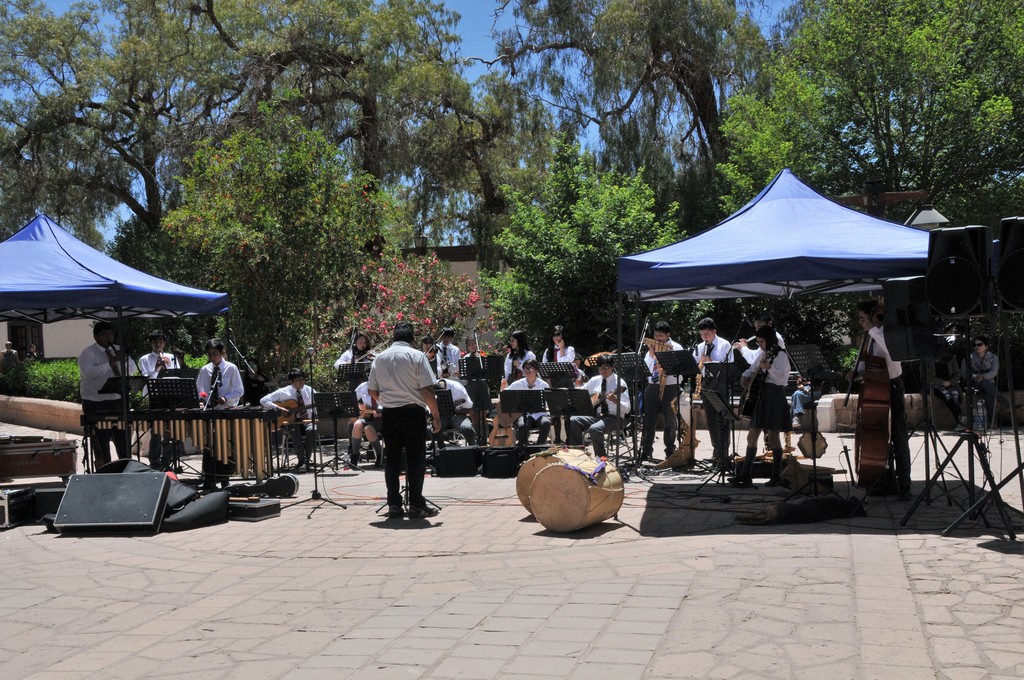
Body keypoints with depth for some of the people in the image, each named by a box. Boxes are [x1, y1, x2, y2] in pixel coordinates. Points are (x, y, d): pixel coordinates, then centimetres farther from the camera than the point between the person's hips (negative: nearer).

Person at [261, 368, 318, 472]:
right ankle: (302, 460, -27)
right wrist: (278, 408, -16)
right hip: (290, 421, -2)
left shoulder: (309, 390, 8)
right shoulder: (283, 392, 0)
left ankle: (307, 459, -22)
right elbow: (263, 401, -3)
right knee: (294, 431, -36)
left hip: (307, 420, 2)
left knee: (312, 430, -33)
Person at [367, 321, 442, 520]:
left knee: (392, 459, 9)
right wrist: (436, 416, -6)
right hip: (412, 412, -4)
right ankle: (416, 505, 1)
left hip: (388, 414, 4)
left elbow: (372, 391, 11)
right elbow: (427, 390, -12)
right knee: (415, 459, 1)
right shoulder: (416, 356, -7)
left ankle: (394, 505, 10)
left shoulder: (379, 358, 8)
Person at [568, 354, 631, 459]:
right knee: (572, 421, -18)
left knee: (594, 429, -35)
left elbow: (627, 409, -13)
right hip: (595, 414, 6)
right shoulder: (594, 380, 11)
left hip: (613, 417, -6)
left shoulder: (619, 383, -7)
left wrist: (616, 401, -32)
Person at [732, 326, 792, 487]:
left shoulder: (780, 355, -8)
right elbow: (753, 369, 26)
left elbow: (781, 377, -22)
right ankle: (745, 475, 7)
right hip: (759, 396, 8)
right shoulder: (763, 354, 15)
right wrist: (745, 376, 6)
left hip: (774, 396, -8)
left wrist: (769, 367, -40)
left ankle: (777, 477, 7)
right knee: (752, 436, 5)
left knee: (773, 436, -3)